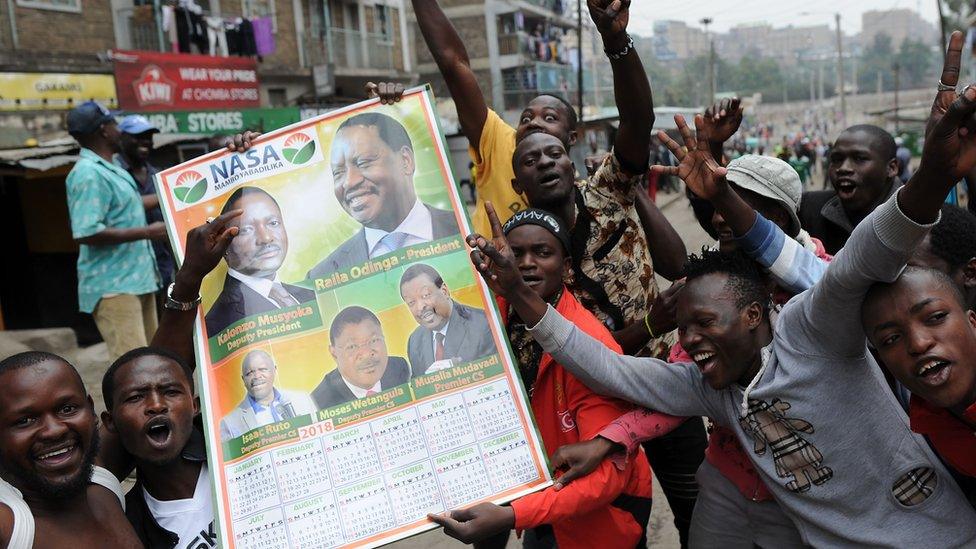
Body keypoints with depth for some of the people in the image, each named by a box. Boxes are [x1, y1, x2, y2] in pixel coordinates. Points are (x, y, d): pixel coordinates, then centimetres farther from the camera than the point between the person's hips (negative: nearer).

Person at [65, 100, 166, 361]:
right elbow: (87, 233, -25)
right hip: (113, 286, -10)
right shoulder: (88, 175, -18)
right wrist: (148, 232, -21)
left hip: (137, 279, 10)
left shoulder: (110, 169, 13)